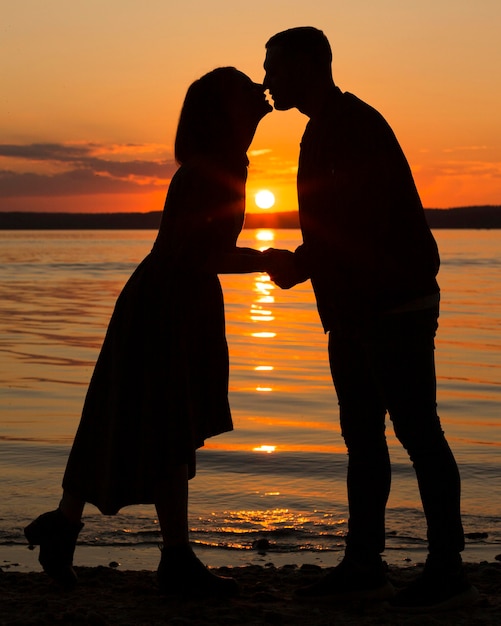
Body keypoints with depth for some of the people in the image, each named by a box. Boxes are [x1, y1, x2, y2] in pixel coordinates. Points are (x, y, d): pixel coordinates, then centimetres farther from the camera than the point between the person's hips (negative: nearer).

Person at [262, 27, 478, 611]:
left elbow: (361, 227, -22)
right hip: (355, 310, 10)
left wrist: (300, 265, -12)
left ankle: (447, 572, -2)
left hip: (395, 305, -10)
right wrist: (298, 262, 10)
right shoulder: (324, 131, 18)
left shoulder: (355, 126, -14)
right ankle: (362, 567, 15)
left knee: (417, 431, -7)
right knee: (362, 435, 10)